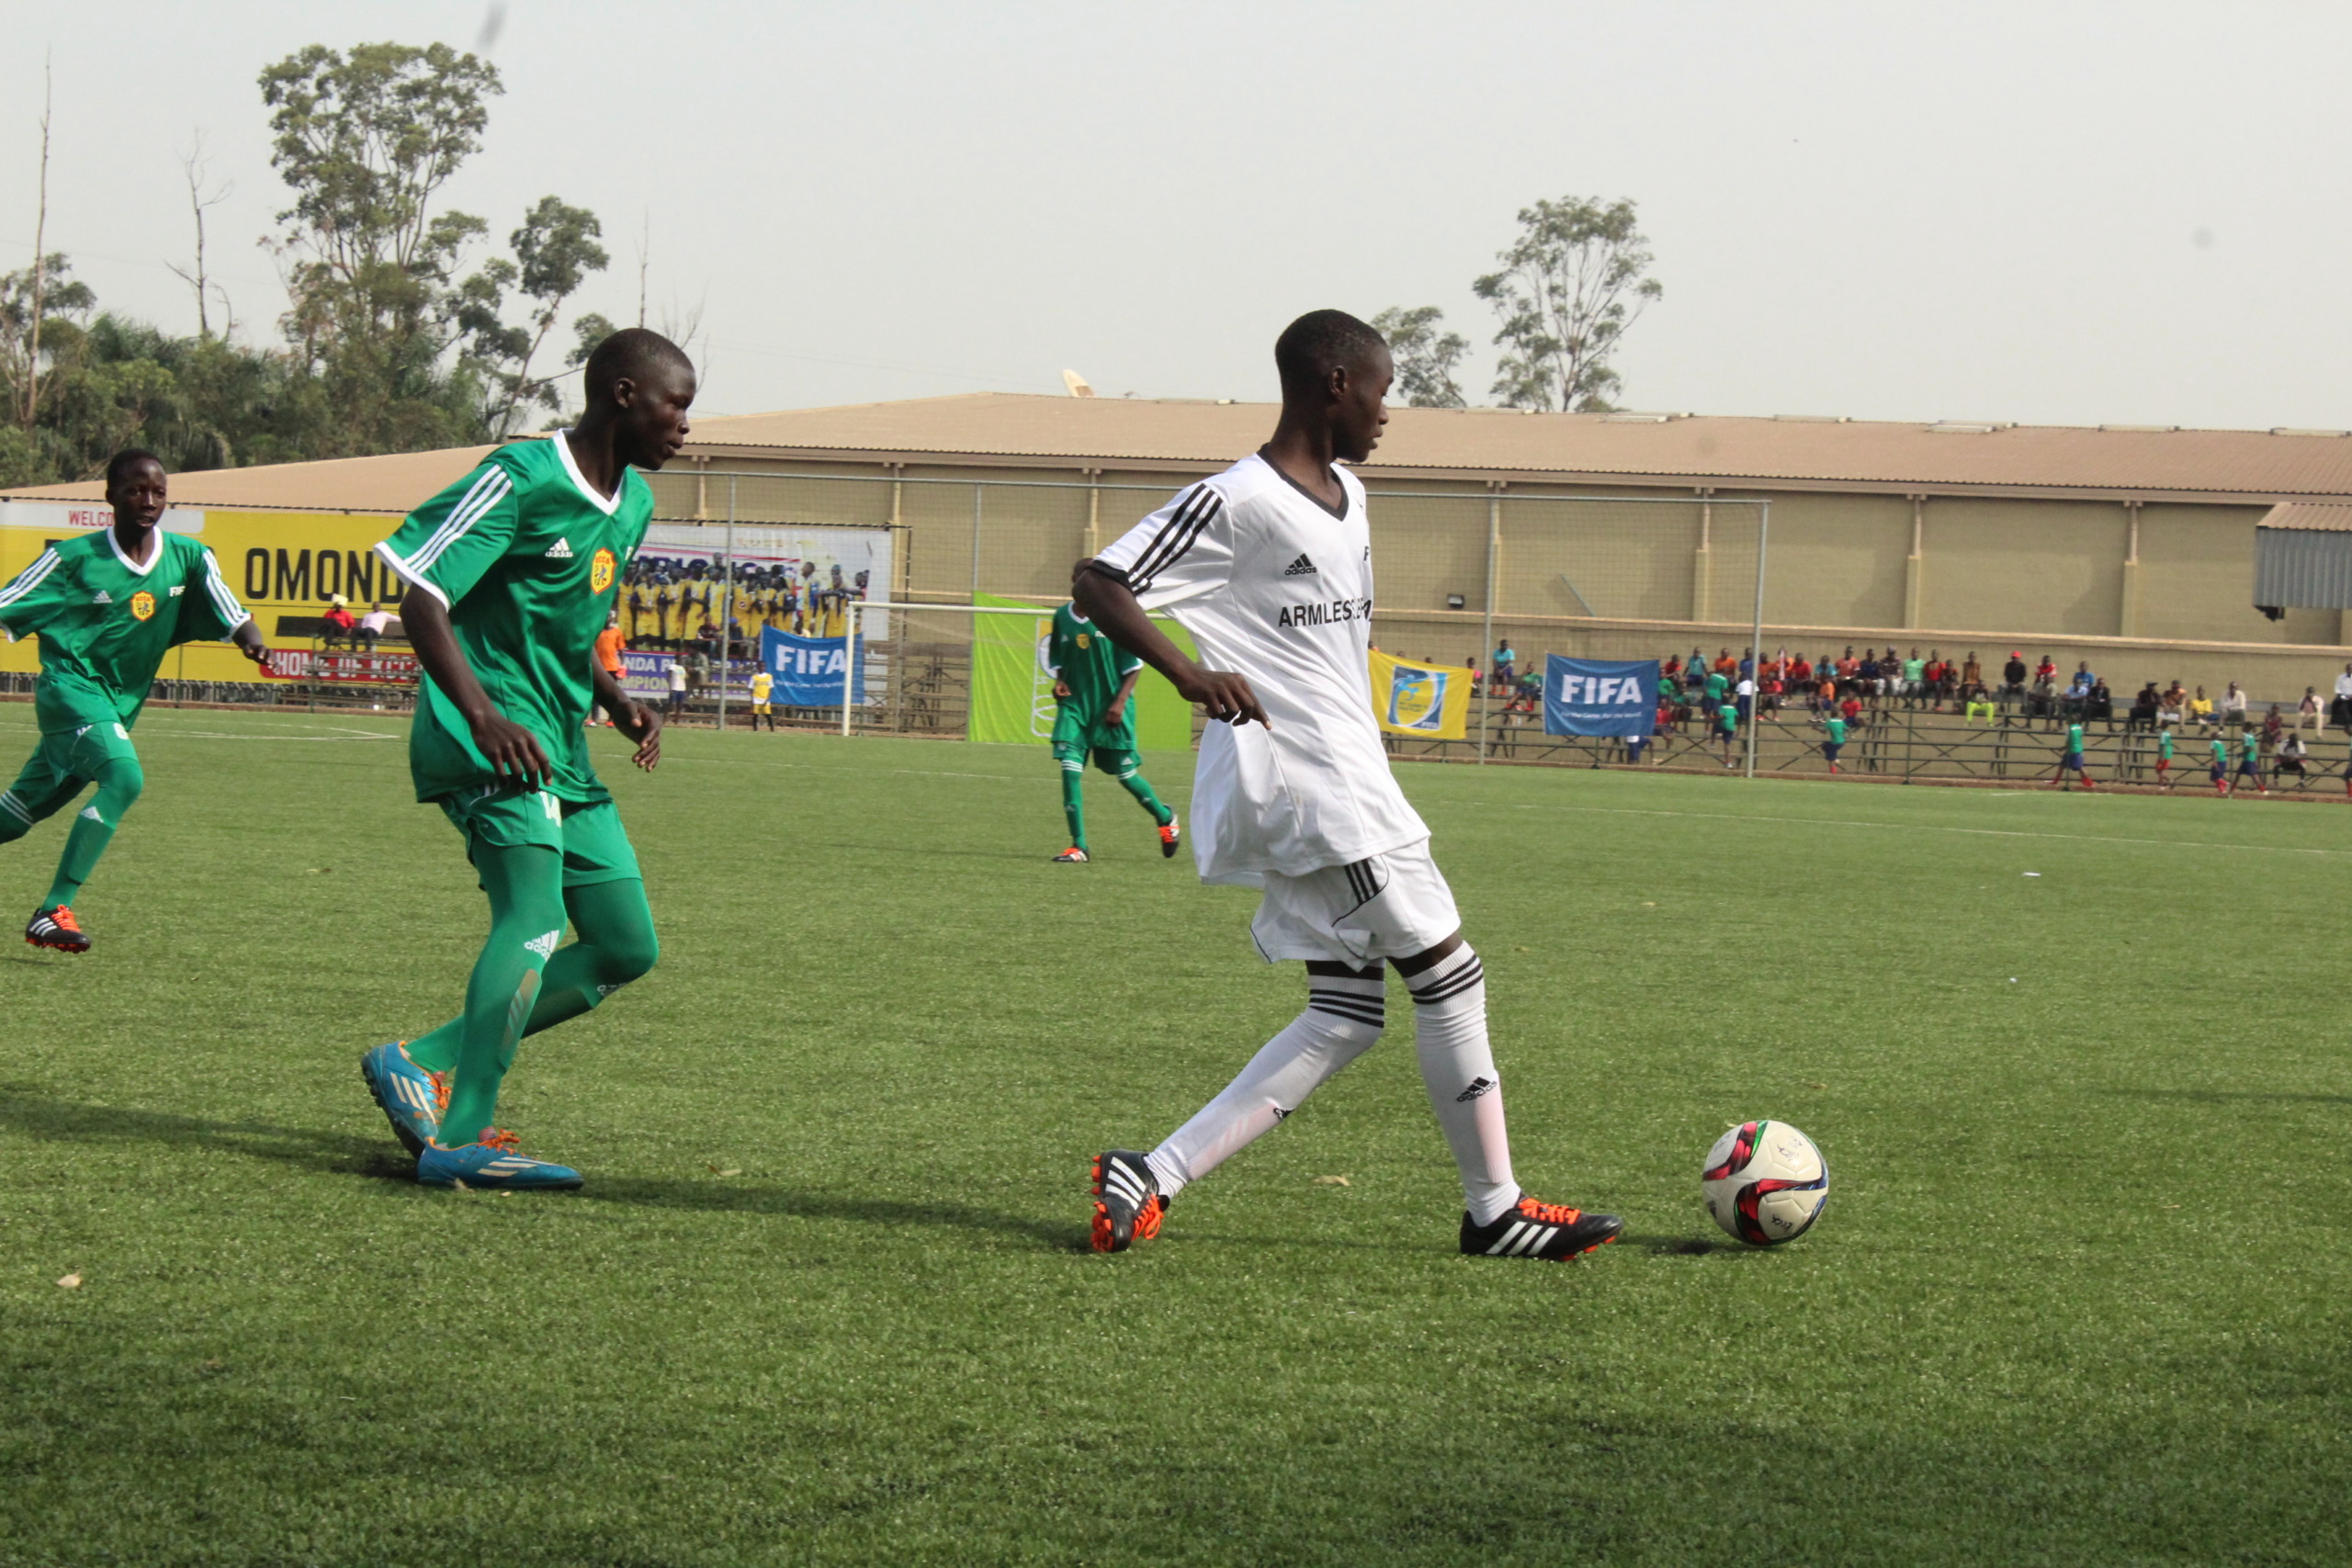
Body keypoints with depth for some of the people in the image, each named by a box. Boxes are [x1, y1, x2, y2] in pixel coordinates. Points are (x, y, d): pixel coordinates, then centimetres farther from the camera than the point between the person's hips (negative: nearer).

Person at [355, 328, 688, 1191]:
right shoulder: (522, 477, -11)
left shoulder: (632, 503, 16)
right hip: (488, 743, -9)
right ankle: (458, 1139, -27)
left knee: (626, 949, 7)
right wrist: (483, 714, -26)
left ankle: (423, 1063, 10)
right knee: (536, 916, -25)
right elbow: (421, 595, -15)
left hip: (560, 751, 9)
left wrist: (617, 702, 10)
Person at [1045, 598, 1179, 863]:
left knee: (1126, 774, 6)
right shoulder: (1062, 617, 4)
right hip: (1074, 704, 3)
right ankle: (1078, 846, -6)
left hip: (1111, 708, -3)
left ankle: (1165, 818, 35)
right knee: (1069, 768, -12)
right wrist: (1059, 682, -3)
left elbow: (1134, 665, -5)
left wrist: (1120, 702, -13)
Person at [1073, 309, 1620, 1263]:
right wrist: (1190, 674, -30)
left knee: (1347, 1014, 6)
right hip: (1304, 784, -10)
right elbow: (1099, 583, -18)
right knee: (1448, 975, -3)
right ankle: (1494, 1212, 8)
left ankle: (1150, 1179, 2)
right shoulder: (1238, 502, -13)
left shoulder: (1347, 495, 15)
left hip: (1348, 782, 10)